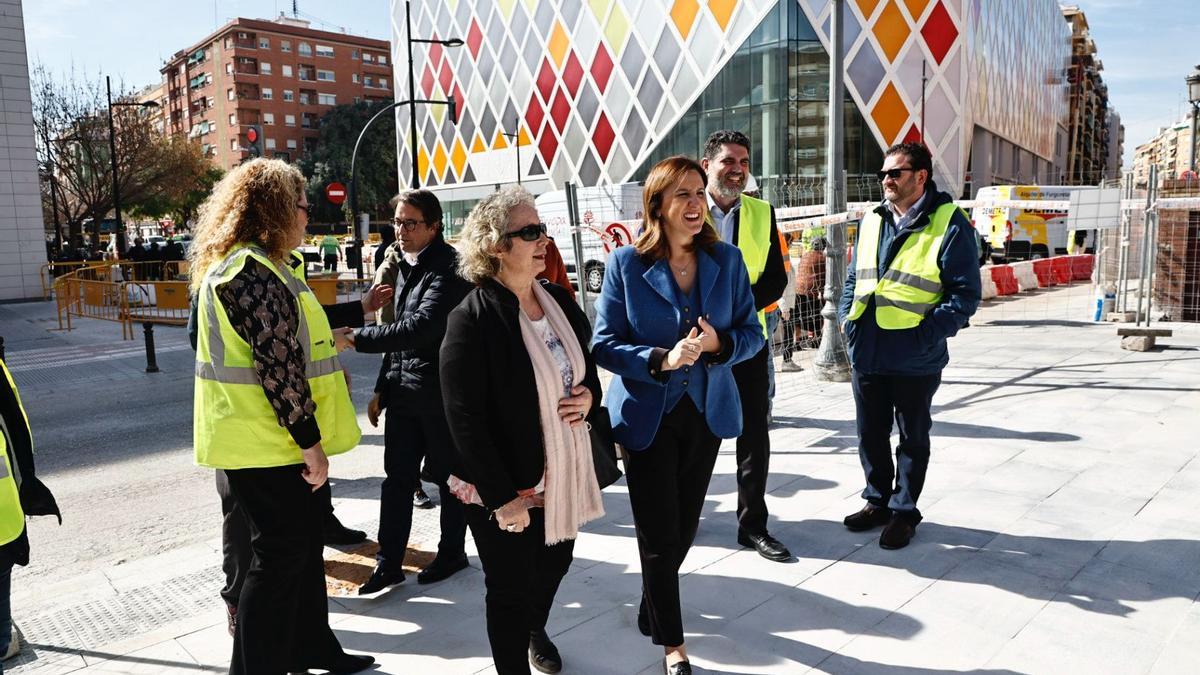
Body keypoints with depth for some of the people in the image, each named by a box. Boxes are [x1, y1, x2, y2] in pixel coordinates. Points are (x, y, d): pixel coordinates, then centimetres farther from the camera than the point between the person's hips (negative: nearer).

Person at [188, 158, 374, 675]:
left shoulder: (242, 266, 15)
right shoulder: (254, 272, -20)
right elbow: (279, 366, -23)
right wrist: (310, 442, -20)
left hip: (265, 438, 11)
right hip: (266, 443, -11)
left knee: (302, 544, 19)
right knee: (280, 554, 0)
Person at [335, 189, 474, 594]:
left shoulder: (448, 269, -16)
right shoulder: (405, 267, 12)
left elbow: (420, 327, -27)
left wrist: (356, 338, -25)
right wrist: (382, 388, 17)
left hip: (440, 392, -7)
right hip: (403, 391, 8)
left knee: (448, 475, 9)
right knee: (398, 477, 10)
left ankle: (452, 553, 26)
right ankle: (389, 562, 19)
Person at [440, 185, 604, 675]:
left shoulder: (559, 299, 2)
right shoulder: (472, 319, -19)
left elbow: (586, 366, 17)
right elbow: (465, 420, -20)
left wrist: (589, 395, -6)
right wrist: (502, 499, -20)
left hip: (563, 474, 7)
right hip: (505, 489, -7)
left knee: (554, 563, 26)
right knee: (510, 591, 9)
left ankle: (535, 630, 56)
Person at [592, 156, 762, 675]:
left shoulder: (726, 260, -3)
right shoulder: (626, 263, -11)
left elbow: (752, 332, 1)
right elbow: (605, 345, -11)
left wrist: (717, 343, -21)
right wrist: (661, 360, -27)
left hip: (706, 412, 4)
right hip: (647, 415, -3)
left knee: (685, 526, 18)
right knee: (660, 533, 4)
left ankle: (653, 608, 47)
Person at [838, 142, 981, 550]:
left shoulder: (949, 224, -9)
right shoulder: (872, 221, 10)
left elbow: (965, 292, -10)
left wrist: (928, 335, -19)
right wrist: (846, 318, 4)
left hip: (915, 358, -5)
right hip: (866, 353, 6)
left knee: (912, 438, 12)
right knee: (871, 434, 16)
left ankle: (903, 510, 26)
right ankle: (877, 501, 34)